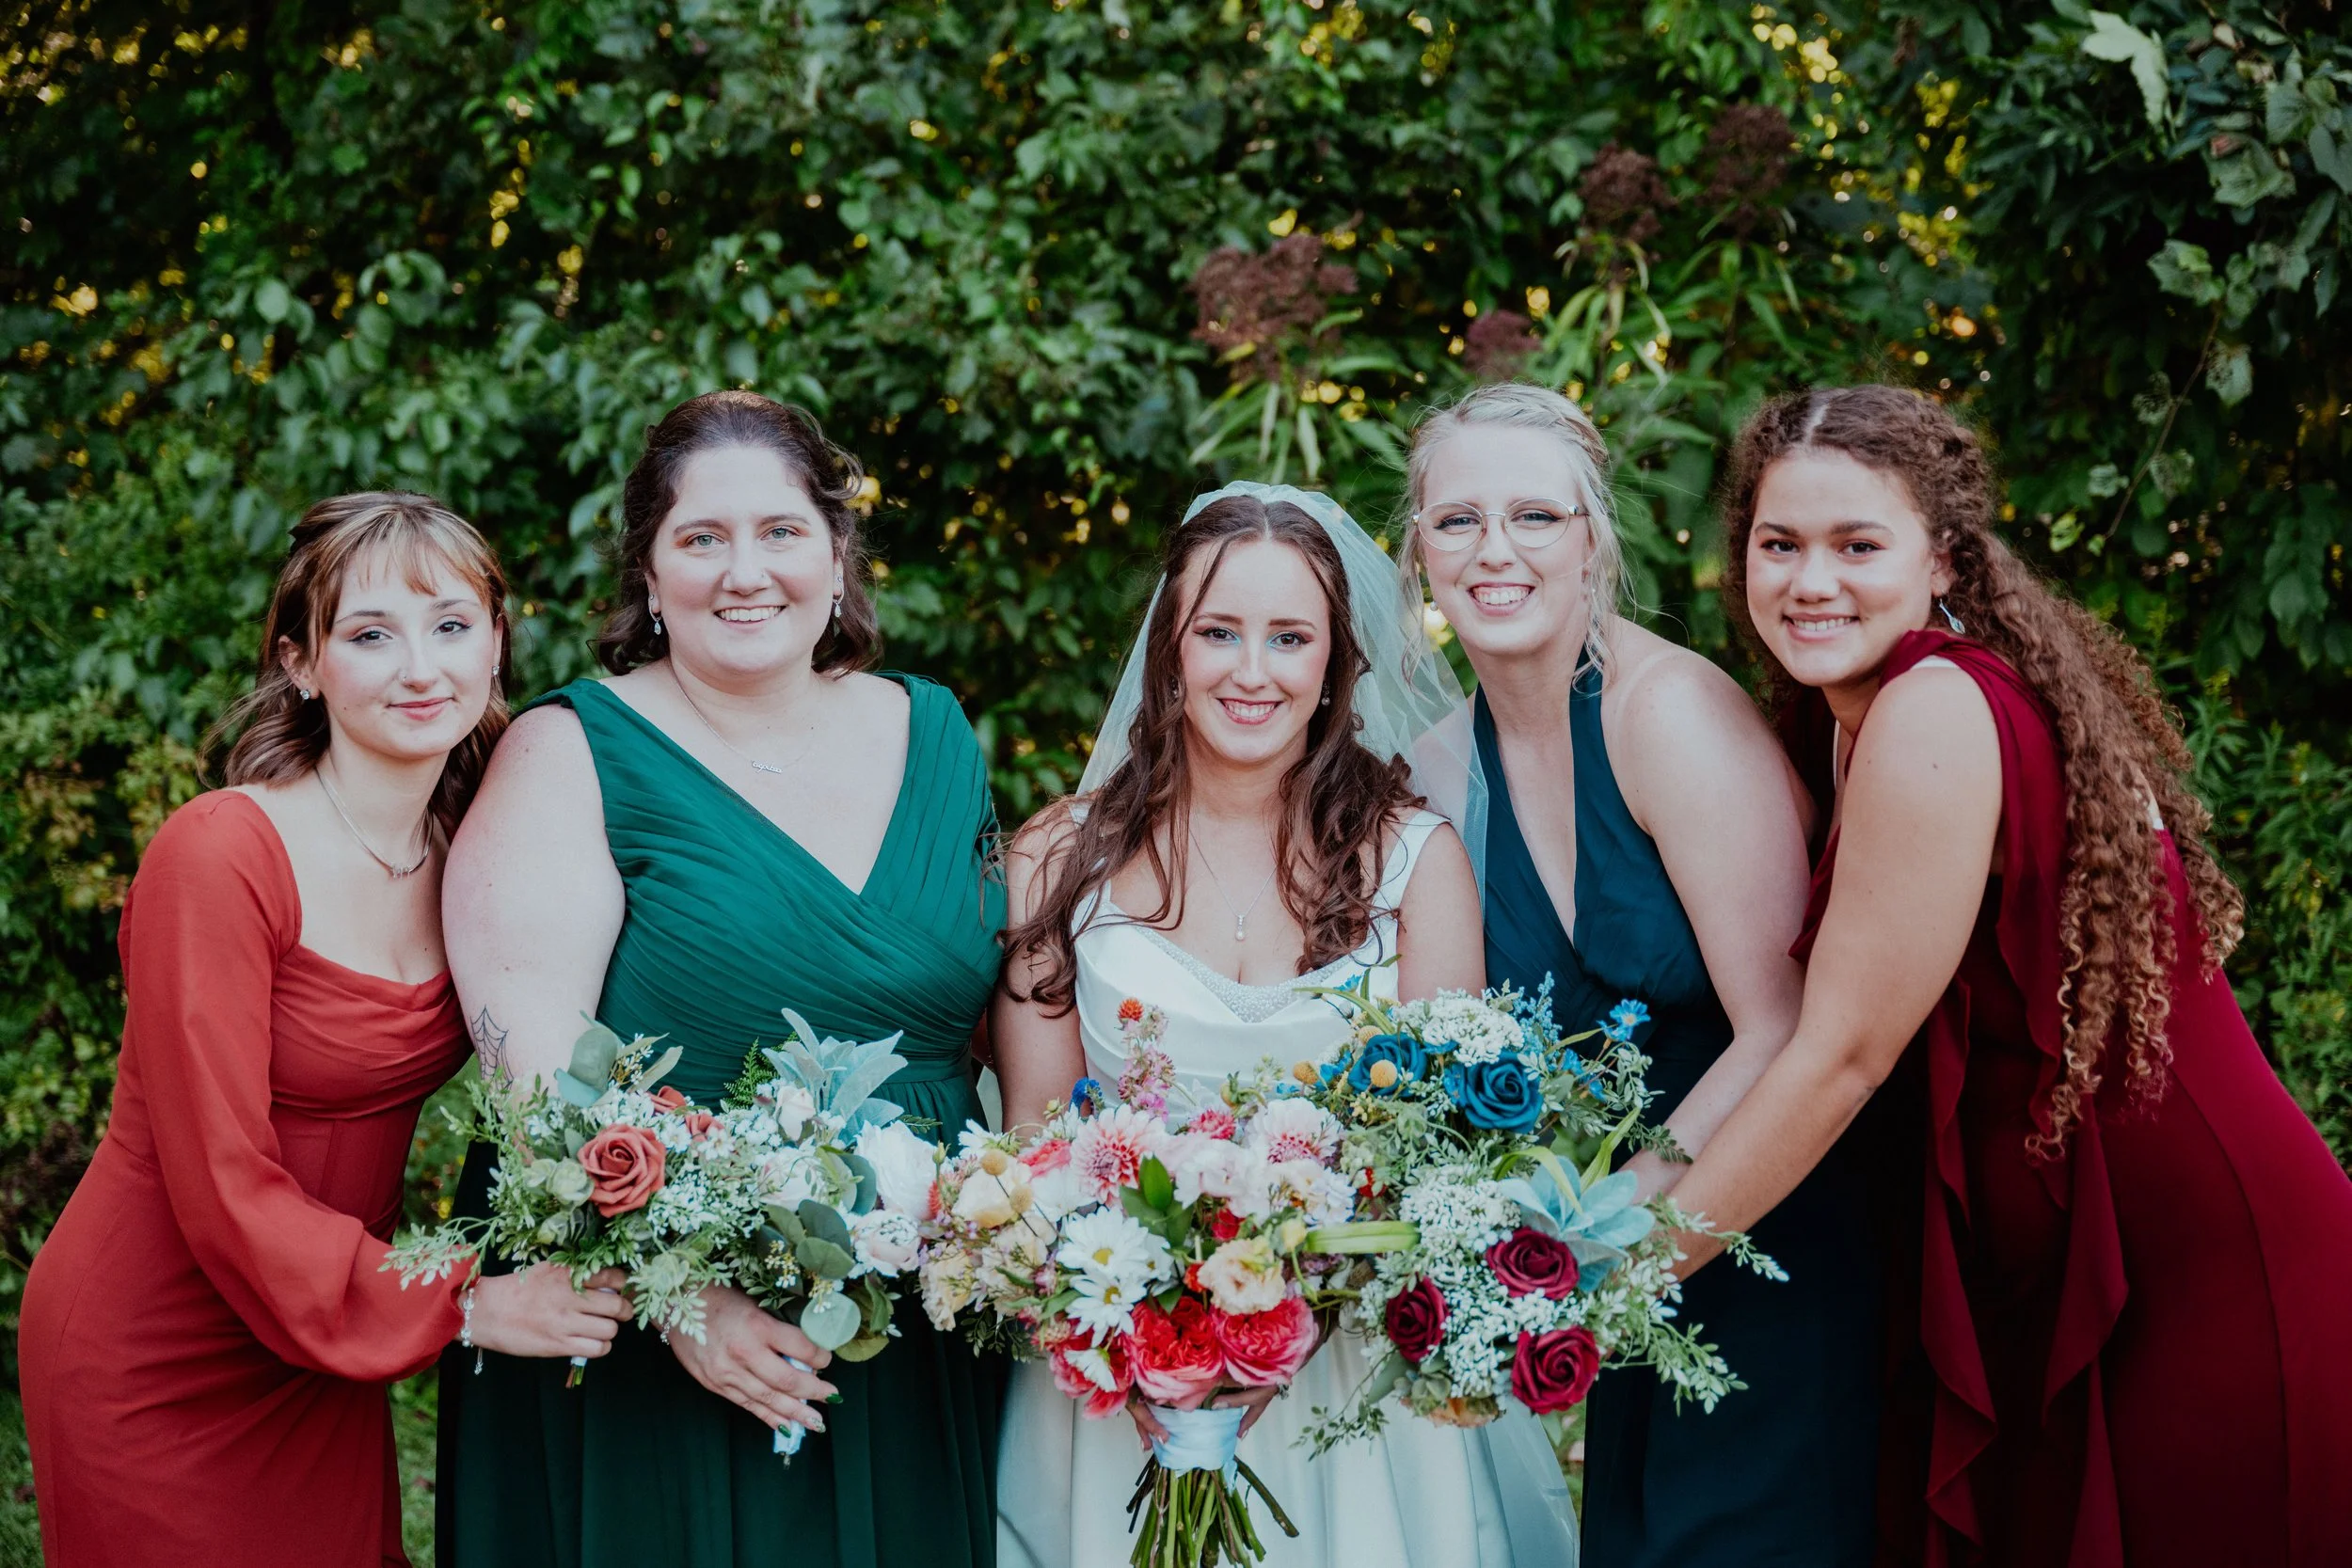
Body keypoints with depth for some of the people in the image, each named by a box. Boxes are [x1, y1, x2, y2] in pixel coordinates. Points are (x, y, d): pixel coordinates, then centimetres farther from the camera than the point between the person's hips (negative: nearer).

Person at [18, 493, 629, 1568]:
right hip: (156, 1365, -6)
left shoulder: (471, 853, -1)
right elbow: (223, 1188, -23)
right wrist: (462, 1307, -25)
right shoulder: (218, 857, -21)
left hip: (321, 1363, 6)